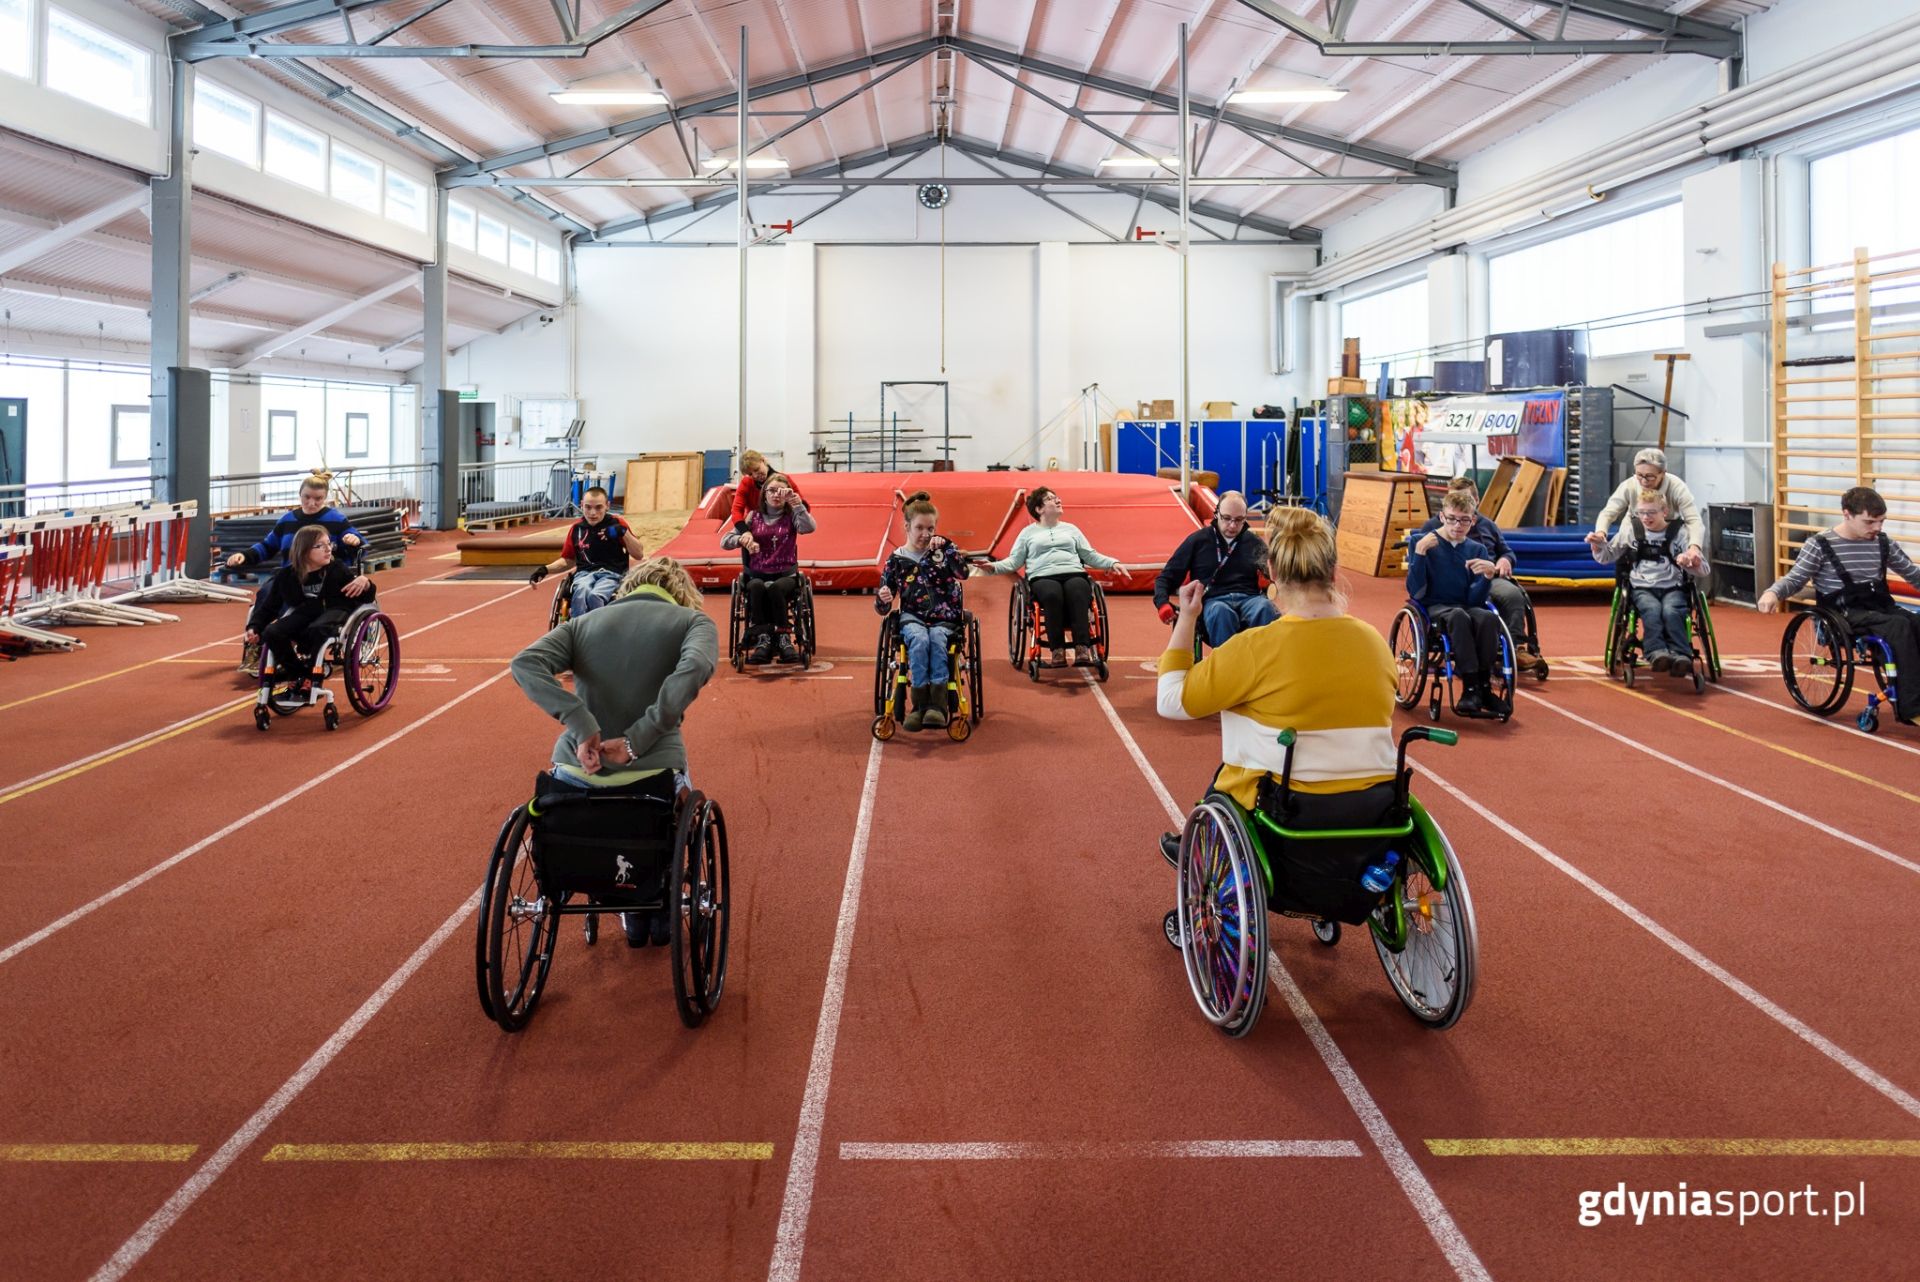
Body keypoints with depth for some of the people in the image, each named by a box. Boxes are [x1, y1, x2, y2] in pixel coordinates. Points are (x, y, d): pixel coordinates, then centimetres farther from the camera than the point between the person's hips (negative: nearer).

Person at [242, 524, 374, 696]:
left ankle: (308, 678, -16)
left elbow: (366, 598, -3)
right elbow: (270, 606, 9)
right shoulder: (286, 576, 1)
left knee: (317, 629, -37)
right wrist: (254, 627, -5)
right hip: (307, 613, 4)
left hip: (336, 611, -4)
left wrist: (365, 583, -26)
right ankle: (295, 675, 1)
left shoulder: (337, 569, -5)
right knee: (272, 633, -19)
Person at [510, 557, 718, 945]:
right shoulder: (693, 621, 5)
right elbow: (694, 670, -18)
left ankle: (633, 919, 45)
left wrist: (580, 725, -15)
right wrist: (636, 741, -17)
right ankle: (662, 919, 43)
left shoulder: (584, 623, 12)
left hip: (576, 774, 3)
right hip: (652, 774, -2)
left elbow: (525, 664, -7)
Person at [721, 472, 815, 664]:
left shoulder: (791, 516, 6)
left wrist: (797, 503, -27)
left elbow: (808, 527, -18)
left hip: (786, 575, -1)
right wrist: (742, 538, -15)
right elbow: (724, 541, 6)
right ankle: (762, 639, -32)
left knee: (775, 588, -36)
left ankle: (783, 639, -26)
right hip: (756, 574, 1)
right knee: (756, 587, -35)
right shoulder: (754, 516, 10)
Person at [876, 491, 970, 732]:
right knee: (920, 640, -34)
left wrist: (946, 546, -19)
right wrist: (882, 598, -16)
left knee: (936, 639, -34)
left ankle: (937, 704, -38)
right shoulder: (896, 560, 7)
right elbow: (883, 608, 8)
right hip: (912, 618, 0)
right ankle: (921, 703, -33)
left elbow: (963, 572, -12)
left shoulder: (941, 551, 7)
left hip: (944, 620, 0)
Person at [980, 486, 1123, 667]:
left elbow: (1090, 556, 24)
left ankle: (1083, 648, -41)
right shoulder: (1028, 532, 22)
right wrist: (995, 566, -5)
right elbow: (1014, 561, 14)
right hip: (1043, 577, -2)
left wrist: (1112, 563, 9)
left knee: (1077, 593, -35)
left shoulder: (1071, 529, 29)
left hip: (1074, 574, 2)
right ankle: (1057, 649, -35)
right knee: (1052, 594, -38)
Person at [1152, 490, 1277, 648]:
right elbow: (1167, 577, 15)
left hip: (1250, 598, 1)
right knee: (1220, 611, -40)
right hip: (1213, 601, -1)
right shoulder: (1197, 540, 15)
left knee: (1265, 608, -37)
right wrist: (1163, 604, -6)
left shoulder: (1254, 542, 20)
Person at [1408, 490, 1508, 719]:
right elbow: (1415, 592, -9)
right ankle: (1470, 687, -34)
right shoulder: (1426, 543, 0)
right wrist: (1419, 553, -20)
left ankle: (1484, 686, -23)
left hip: (1467, 606, 3)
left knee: (1489, 618, -32)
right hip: (1434, 608, -3)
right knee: (1459, 616, -37)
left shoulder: (1478, 550, 8)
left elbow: (1475, 600, 0)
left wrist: (1487, 576, -19)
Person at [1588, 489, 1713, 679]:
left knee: (1671, 611, -32)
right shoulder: (1631, 530, 11)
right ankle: (1657, 652, -43)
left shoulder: (1679, 533, 7)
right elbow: (1606, 557, 18)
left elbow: (1703, 571, 4)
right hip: (1642, 589, 0)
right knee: (1652, 609, -32)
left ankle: (1681, 655, -38)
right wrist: (1598, 544, -4)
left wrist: (1695, 564, -20)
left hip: (1673, 589, 0)